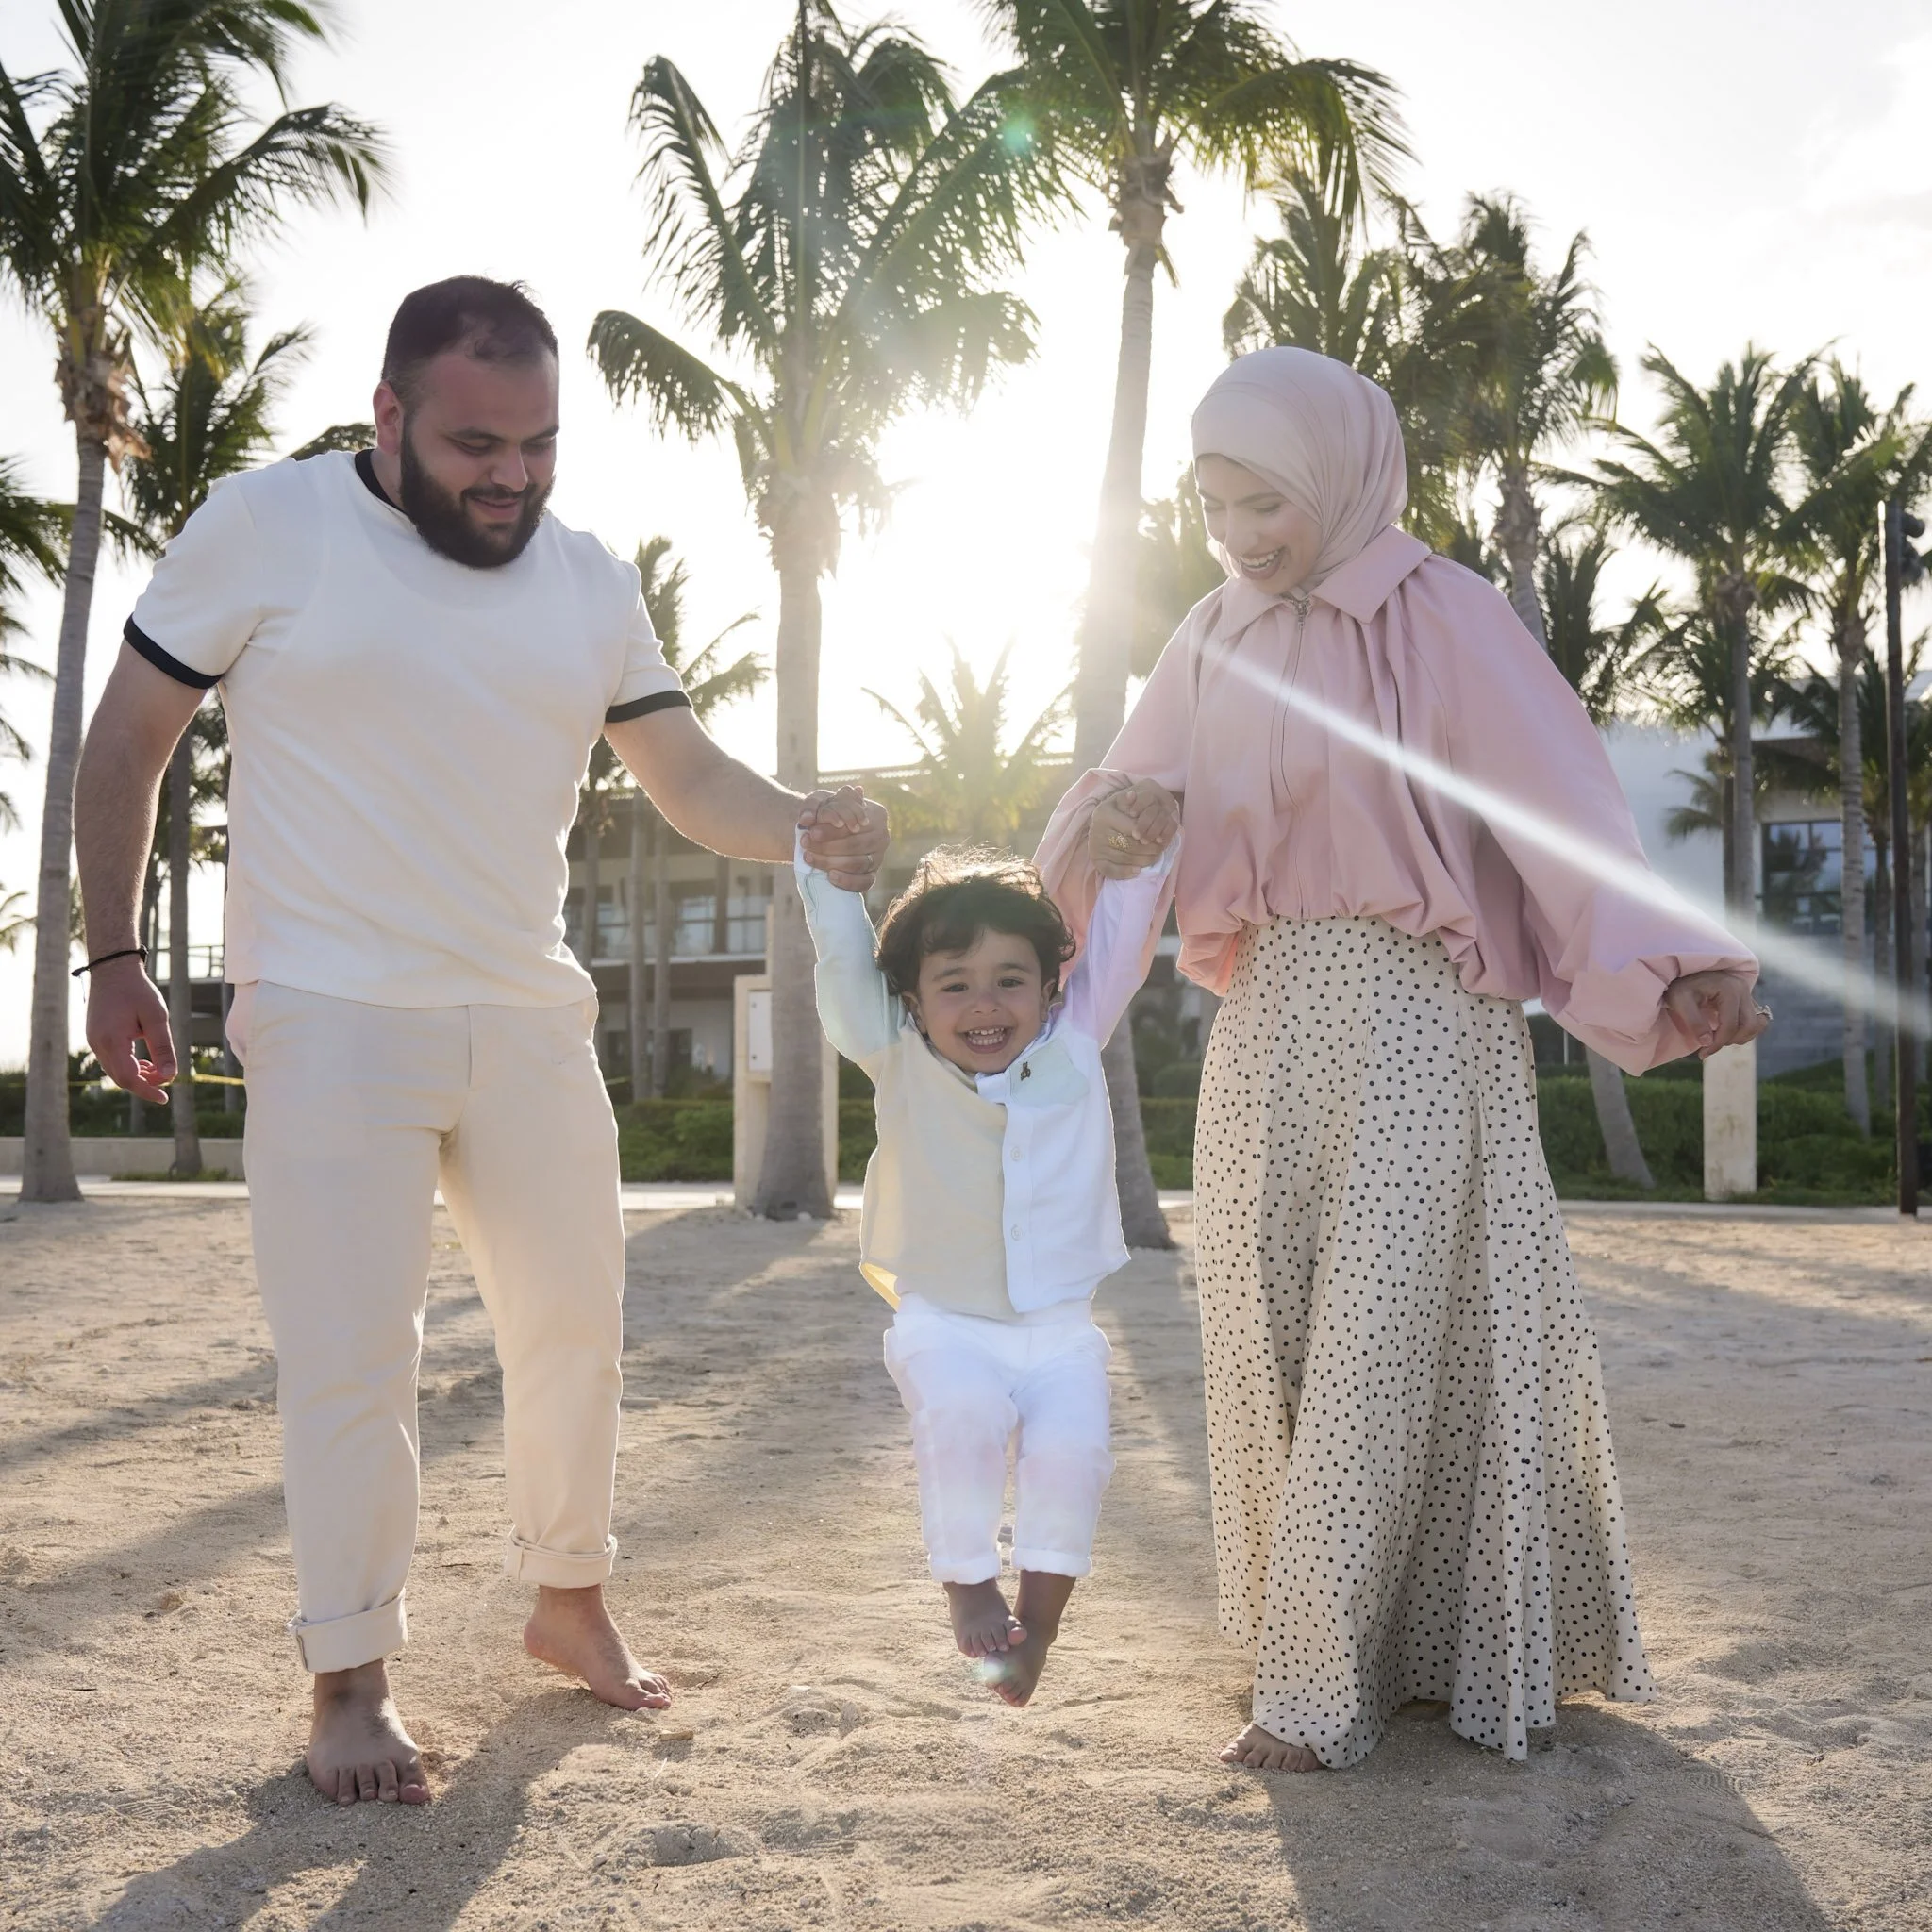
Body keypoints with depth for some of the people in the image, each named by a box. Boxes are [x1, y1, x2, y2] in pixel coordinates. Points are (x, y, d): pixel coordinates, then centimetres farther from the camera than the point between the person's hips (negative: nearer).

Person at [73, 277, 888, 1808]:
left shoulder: (592, 584, 5)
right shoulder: (268, 527, -7)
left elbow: (688, 775, 5)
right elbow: (127, 742, -1)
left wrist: (811, 832, -16)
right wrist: (112, 957, -7)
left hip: (532, 1018, 5)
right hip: (333, 1021, -4)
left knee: (574, 1324, 13)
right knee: (354, 1356, -3)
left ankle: (571, 1597, 35)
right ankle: (351, 1680, 14)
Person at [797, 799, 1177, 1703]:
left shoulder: (1074, 1049, -1)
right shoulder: (900, 1063, -5)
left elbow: (1115, 944, 0)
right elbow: (845, 960, -11)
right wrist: (824, 864, -21)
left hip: (1060, 1325, 1)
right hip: (944, 1322, -1)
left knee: (1073, 1446, -22)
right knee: (960, 1414, -30)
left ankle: (1038, 1616, -1)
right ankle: (966, 1581, -7)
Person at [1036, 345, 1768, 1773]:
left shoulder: (1442, 619, -7)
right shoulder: (1216, 641, 12)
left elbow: (1558, 796, -18)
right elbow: (1132, 795, 14)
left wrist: (1673, 962, -31)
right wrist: (1110, 824, -11)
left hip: (1416, 1013, -6)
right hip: (1272, 1019, 6)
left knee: (1387, 1334, -7)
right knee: (1276, 1330, 7)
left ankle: (1325, 1683, -1)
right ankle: (1333, 1639, 21)